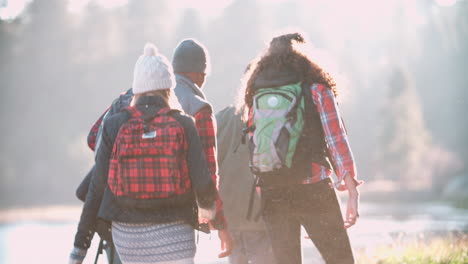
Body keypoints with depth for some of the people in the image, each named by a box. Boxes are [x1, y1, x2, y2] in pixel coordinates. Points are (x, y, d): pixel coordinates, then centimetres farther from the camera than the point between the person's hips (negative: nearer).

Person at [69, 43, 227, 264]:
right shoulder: (183, 126, -4)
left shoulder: (114, 127, -1)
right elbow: (202, 182, -10)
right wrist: (208, 206, 14)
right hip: (173, 235, -2)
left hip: (127, 236, 3)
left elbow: (97, 189, -2)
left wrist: (80, 245, 2)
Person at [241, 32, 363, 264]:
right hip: (313, 191, -4)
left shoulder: (256, 97, 10)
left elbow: (253, 146, 8)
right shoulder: (317, 90, -1)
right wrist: (352, 191, -10)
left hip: (272, 195, 4)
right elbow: (336, 140, -8)